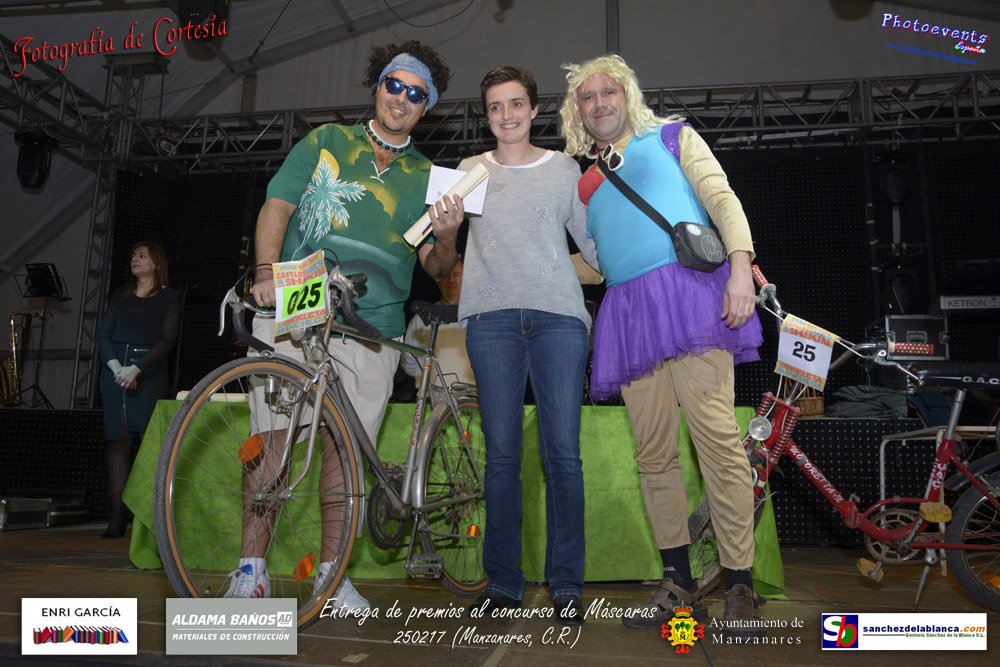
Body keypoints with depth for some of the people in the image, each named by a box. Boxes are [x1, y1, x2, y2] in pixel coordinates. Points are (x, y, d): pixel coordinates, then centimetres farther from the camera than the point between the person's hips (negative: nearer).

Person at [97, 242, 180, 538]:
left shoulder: (169, 298, 5)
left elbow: (167, 341, -5)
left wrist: (136, 369, -15)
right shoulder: (119, 296, 17)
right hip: (114, 372, 4)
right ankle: (117, 517, 0)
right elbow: (103, 334, 9)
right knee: (118, 442, -1)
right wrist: (115, 366, -8)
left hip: (149, 374, -4)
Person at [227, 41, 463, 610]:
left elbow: (436, 266, 9)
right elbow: (277, 207, 3)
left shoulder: (426, 178, 14)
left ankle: (331, 571, 15)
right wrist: (267, 273, -14)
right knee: (271, 438, -4)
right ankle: (252, 568, 8)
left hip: (370, 330, 1)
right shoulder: (326, 142, 12)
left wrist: (447, 237, -14)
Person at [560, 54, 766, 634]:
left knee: (716, 437, -12)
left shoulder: (672, 136, 20)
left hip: (688, 289, -4)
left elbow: (722, 198, 7)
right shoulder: (584, 179, 28)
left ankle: (740, 587, -4)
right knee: (653, 451, 0)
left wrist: (741, 267, -9)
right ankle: (680, 586, 9)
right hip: (628, 308, 4)